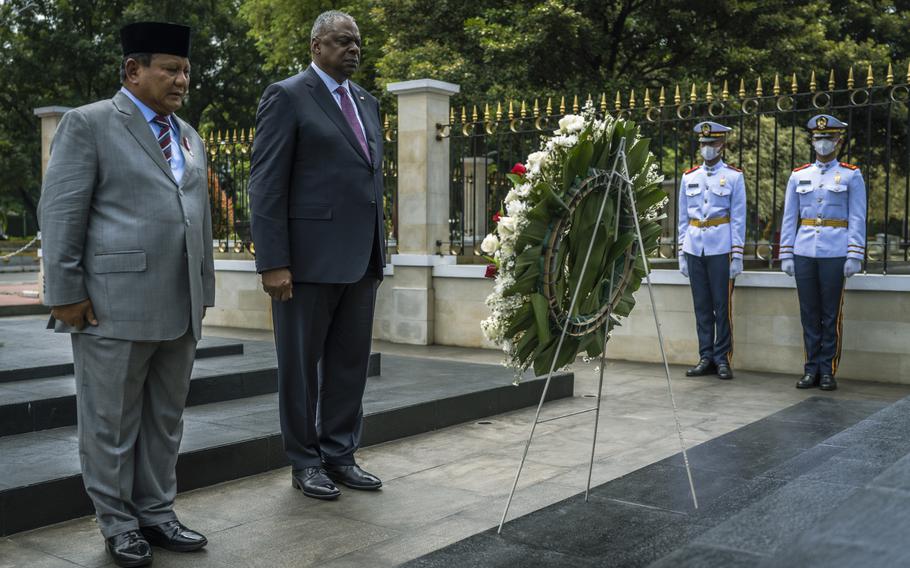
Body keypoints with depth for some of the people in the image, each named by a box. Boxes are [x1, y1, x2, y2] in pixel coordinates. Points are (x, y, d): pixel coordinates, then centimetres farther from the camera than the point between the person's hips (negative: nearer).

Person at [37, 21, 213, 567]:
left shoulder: (189, 137, 18)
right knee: (112, 421, 5)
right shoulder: (88, 123, -2)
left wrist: (204, 292, 15)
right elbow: (61, 213, -7)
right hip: (113, 307, -6)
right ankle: (119, 523, 18)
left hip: (180, 310, 6)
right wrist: (66, 292, -11)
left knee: (166, 418, 13)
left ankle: (157, 513, 25)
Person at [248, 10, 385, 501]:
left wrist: (379, 250, 15)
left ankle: (340, 456, 24)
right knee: (301, 365, 6)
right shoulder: (287, 97, -4)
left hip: (361, 258, 7)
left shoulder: (367, 103, 17)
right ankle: (305, 462, 19)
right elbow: (266, 184, -10)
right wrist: (272, 262, -16)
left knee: (350, 362, 11)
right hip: (310, 256, -6)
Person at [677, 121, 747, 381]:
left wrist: (737, 256, -7)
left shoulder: (734, 176, 2)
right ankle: (706, 358, 14)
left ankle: (722, 359, 8)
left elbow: (738, 218, -1)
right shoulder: (689, 177, 11)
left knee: (722, 306, -1)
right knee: (701, 306, 7)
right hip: (694, 249, 3)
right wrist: (681, 254, 9)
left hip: (721, 249, -3)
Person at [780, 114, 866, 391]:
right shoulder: (798, 176, 11)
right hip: (804, 252, 3)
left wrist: (854, 256, -8)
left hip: (835, 253, -2)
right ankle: (811, 368, 14)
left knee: (831, 314, 1)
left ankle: (828, 370, 10)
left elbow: (857, 220, 0)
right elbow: (789, 218, 11)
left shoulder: (851, 176, 4)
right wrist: (786, 255, 5)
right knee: (809, 313, 6)